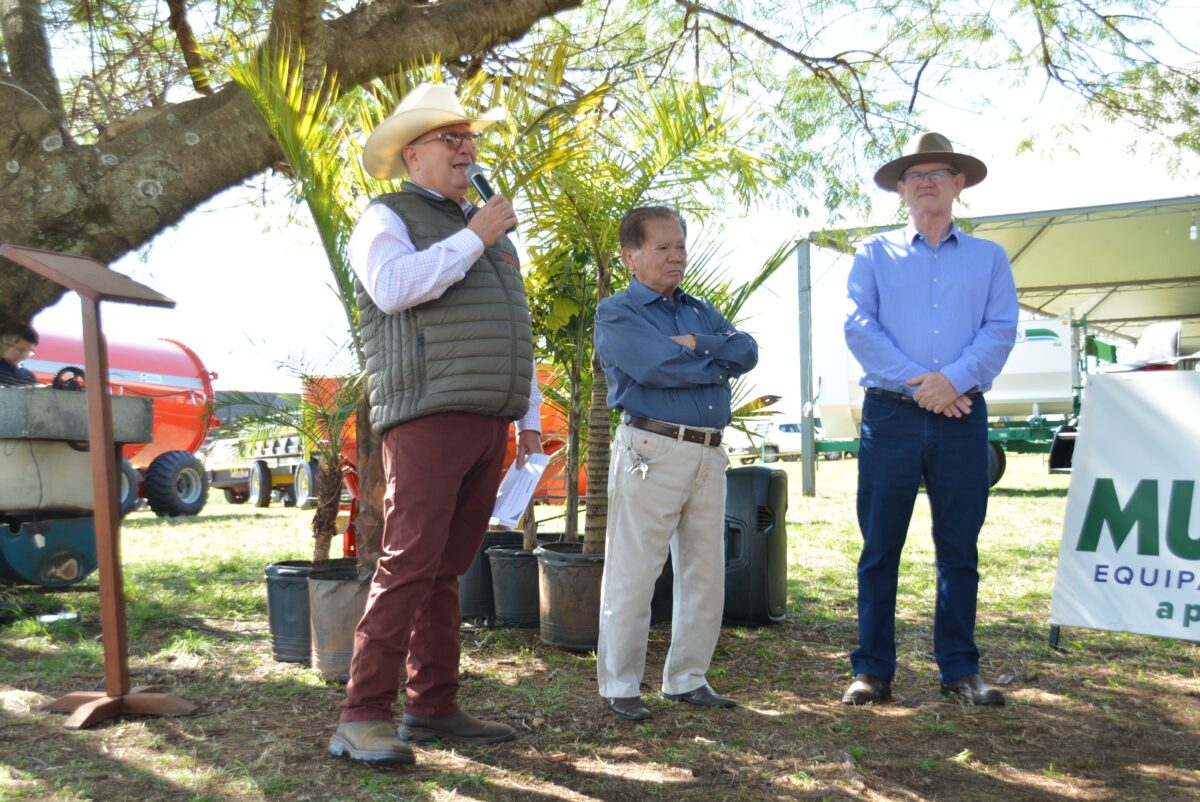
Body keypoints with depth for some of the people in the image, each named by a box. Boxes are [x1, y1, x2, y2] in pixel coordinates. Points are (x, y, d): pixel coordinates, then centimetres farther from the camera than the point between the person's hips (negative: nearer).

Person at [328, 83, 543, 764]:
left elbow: (517, 333, 27)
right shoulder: (387, 218, 4)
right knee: (409, 565, -14)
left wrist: (530, 419, 20)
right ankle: (364, 718, -11)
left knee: (448, 569, 8)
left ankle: (434, 709, 12)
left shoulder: (490, 231, 26)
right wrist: (472, 239, -10)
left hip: (489, 422, 7)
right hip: (427, 417, -7)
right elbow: (394, 286, -18)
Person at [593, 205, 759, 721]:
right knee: (633, 573, -3)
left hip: (709, 453, 7)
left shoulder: (701, 311, 20)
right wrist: (716, 364, -3)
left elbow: (747, 351, 4)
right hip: (652, 450, -7)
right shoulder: (616, 313, 1)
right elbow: (655, 366, -17)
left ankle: (687, 679, 22)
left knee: (705, 573, 10)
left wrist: (696, 345, -11)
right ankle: (619, 686, 8)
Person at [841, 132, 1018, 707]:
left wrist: (953, 378, -16)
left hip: (962, 416, 1)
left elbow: (1001, 329, 1)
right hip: (891, 414, -1)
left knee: (959, 548, 6)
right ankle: (872, 669, 8)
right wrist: (916, 381, -13)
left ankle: (959, 669, 15)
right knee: (880, 547, 1)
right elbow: (858, 327, -2)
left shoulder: (988, 257, 14)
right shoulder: (875, 255, 11)